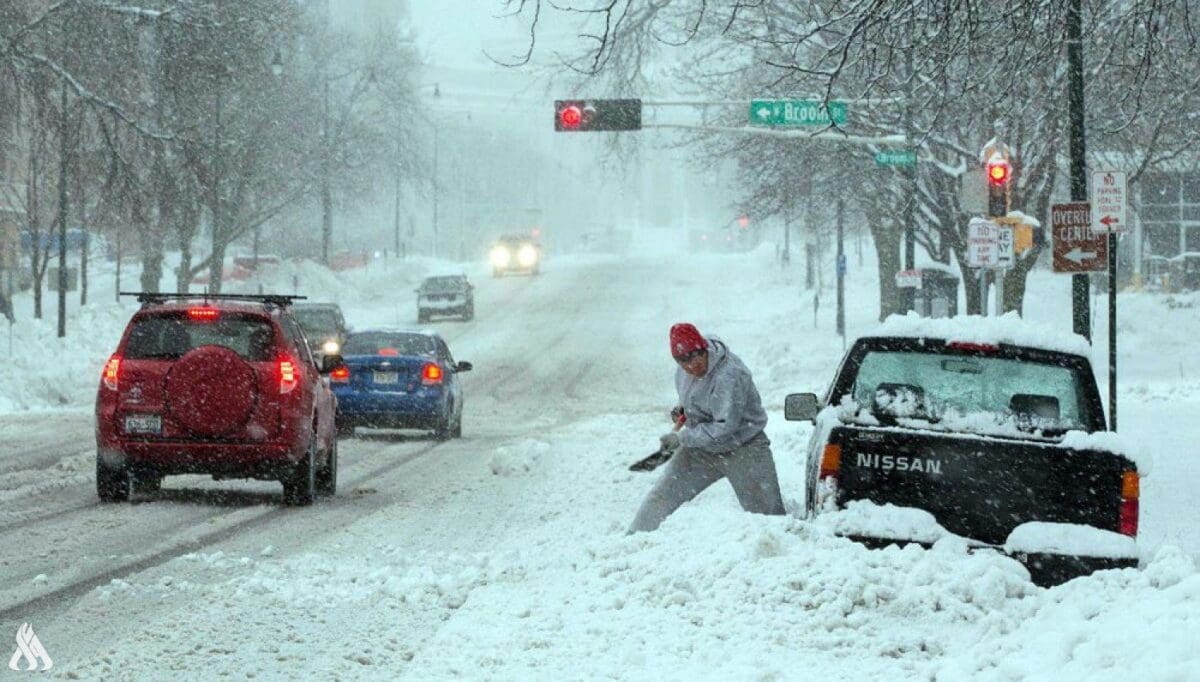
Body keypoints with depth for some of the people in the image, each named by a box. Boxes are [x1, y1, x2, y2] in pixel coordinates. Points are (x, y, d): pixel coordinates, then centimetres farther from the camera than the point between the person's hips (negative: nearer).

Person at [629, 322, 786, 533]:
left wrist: (682, 438, -25)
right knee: (661, 496, 1)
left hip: (742, 450, -7)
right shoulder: (683, 371, -3)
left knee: (767, 513, -9)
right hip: (701, 450, 7)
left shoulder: (728, 376, -29)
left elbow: (724, 428, -30)